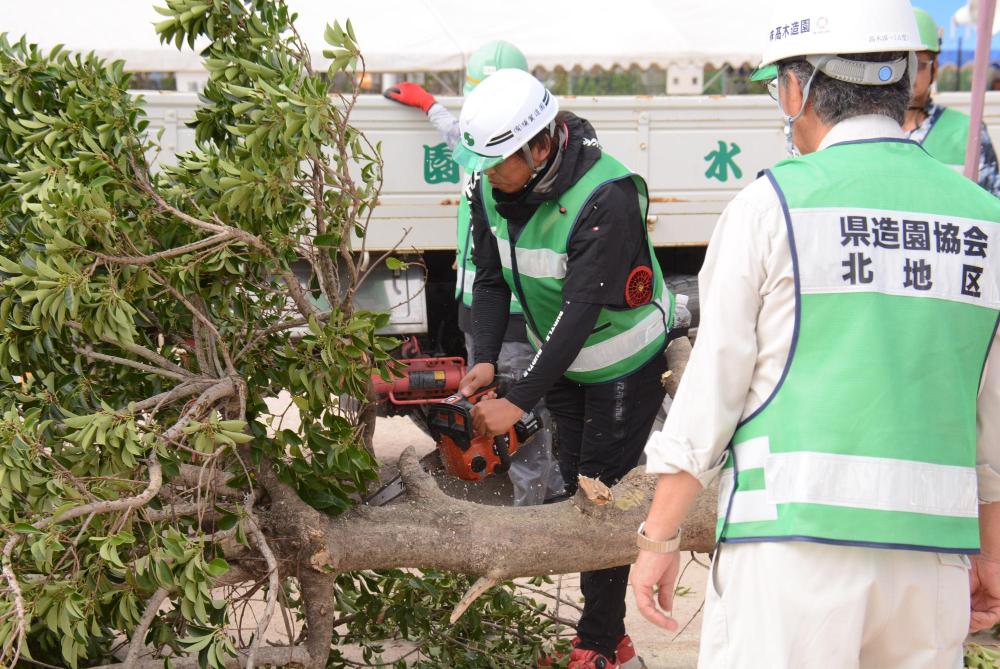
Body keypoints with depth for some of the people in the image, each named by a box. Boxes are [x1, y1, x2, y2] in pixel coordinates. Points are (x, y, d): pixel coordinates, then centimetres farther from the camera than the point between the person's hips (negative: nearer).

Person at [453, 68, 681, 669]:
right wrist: (485, 361, -20)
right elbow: (491, 280, -4)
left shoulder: (606, 197, -33)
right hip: (563, 362, 8)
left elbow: (579, 312, -35)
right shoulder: (493, 187, -10)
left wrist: (519, 403, -36)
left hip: (625, 366, -7)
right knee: (576, 487, 11)